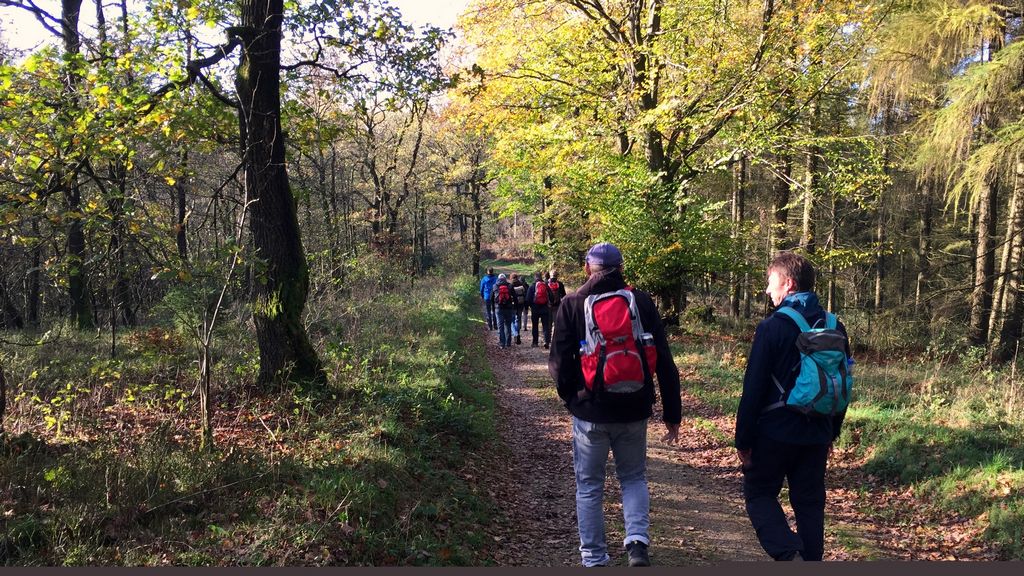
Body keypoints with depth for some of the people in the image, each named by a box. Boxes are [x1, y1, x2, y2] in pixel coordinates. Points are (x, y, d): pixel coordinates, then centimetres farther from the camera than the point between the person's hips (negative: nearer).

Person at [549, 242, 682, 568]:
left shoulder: (572, 305, -5)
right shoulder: (642, 302, -1)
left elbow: (559, 362, -7)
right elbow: (665, 363, -1)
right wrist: (672, 413, 5)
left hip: (589, 411, -1)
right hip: (633, 412, 2)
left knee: (589, 486, 13)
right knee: (634, 477, 21)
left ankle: (594, 559, 18)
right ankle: (637, 541, 1)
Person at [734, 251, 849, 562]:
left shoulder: (772, 327, -13)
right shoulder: (834, 327, 6)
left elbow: (753, 389, -13)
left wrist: (743, 440, -6)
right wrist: (832, 432, 21)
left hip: (775, 432, -5)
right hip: (817, 436, 5)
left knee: (759, 494, 10)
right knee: (810, 503, 14)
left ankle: (788, 554, -8)